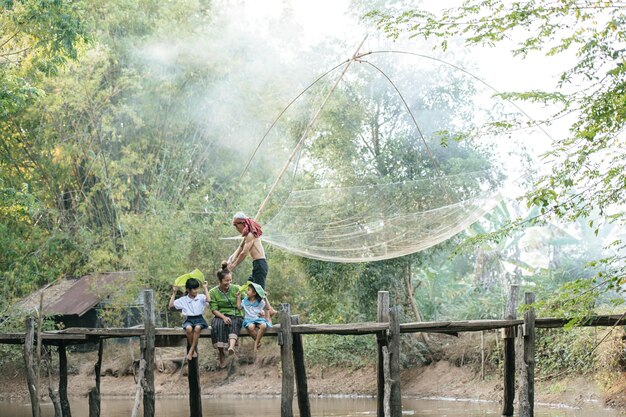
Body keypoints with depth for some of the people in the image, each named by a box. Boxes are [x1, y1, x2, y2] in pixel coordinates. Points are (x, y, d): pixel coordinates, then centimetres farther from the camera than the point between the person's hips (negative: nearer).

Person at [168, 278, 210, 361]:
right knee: (188, 328, -36)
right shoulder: (183, 300, 9)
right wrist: (174, 293, 4)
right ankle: (194, 350, -19)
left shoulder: (201, 297, 5)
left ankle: (191, 351, -27)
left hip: (199, 319, -1)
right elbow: (171, 305, 7)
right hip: (189, 319, 1)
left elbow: (208, 300, -17)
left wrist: (206, 288, -8)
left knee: (197, 328, -37)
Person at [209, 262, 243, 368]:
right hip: (220, 316, 0)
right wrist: (223, 317, -19)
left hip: (236, 316, 0)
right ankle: (221, 354, -31)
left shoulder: (236, 289, 7)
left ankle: (231, 346, -62)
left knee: (233, 324, -36)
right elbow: (214, 309, -2)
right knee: (217, 325, -35)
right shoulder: (213, 292, 5)